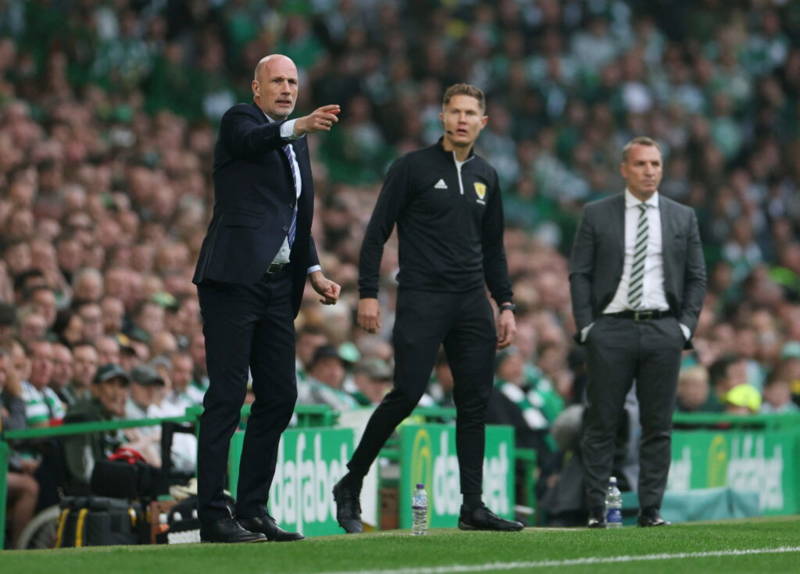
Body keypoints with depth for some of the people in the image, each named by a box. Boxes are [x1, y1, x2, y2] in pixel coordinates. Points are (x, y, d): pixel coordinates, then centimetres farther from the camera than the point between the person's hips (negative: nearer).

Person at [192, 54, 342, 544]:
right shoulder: (240, 121, -3)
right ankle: (214, 516, -11)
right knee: (227, 396, -10)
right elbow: (254, 139, -28)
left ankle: (253, 510, 14)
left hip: (278, 284, 8)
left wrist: (314, 272, 13)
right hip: (235, 280, -8)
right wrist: (298, 127, -47)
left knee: (280, 396, 7)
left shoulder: (297, 142, 20)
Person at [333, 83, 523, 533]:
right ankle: (350, 487, 3)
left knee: (476, 401, 0)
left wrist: (506, 305, 14)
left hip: (472, 303, 6)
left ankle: (473, 506, 3)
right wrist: (368, 293, -10)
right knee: (407, 395, -12)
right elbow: (378, 233, -2)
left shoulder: (486, 176, 15)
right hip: (421, 299, -5)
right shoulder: (414, 167, -1)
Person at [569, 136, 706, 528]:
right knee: (601, 425, -2)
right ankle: (595, 510, 0)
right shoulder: (596, 215, 5)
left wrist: (686, 325, 0)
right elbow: (579, 274, 4)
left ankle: (650, 510, 6)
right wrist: (586, 327, -5)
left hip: (663, 330, 2)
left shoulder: (682, 217, 11)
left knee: (658, 427, 2)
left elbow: (696, 277, 12)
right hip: (611, 330, -2)